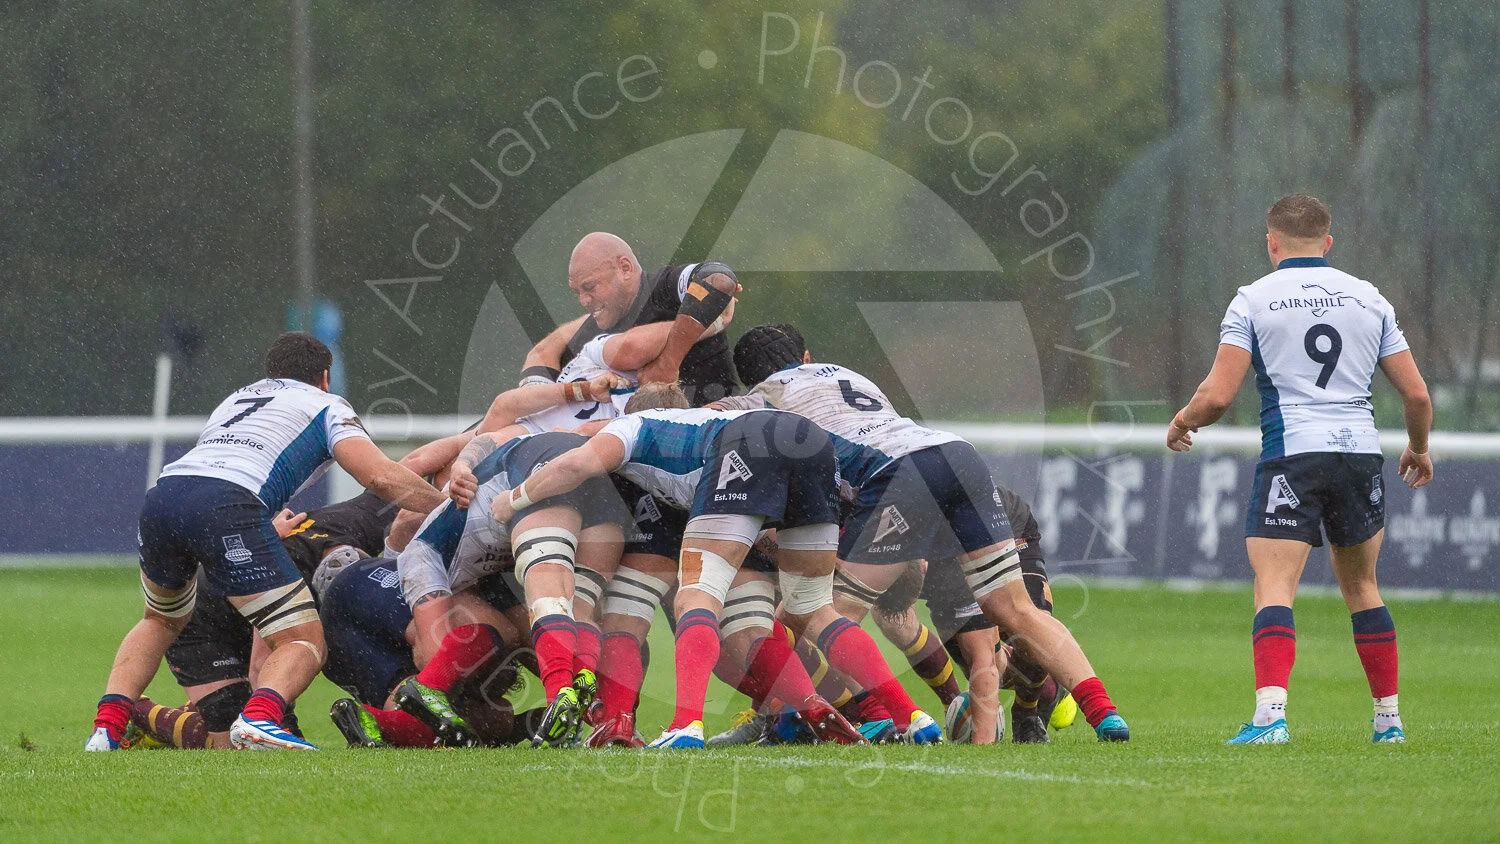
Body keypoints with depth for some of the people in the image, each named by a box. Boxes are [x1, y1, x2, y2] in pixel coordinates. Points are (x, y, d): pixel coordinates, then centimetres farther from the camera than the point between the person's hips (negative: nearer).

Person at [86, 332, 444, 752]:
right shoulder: (325, 406, 22)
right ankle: (258, 718, -32)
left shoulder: (236, 400, 40)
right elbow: (382, 477, 7)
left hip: (162, 493, 6)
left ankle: (107, 727, 16)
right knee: (304, 642, -1)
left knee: (162, 622, 34)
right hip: (227, 505, -6)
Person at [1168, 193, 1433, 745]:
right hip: (1360, 452, 4)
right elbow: (1416, 394, 10)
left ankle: (1271, 713, -28)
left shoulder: (1253, 300, 1)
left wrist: (1183, 422, 14)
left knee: (1274, 590, -9)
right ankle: (1389, 719, 22)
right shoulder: (1368, 297, 11)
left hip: (1290, 455, -4)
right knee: (1361, 587, 19)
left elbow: (1218, 395, -8)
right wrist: (1418, 449, 30)